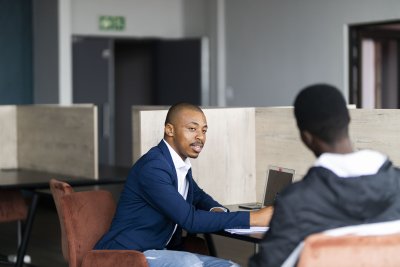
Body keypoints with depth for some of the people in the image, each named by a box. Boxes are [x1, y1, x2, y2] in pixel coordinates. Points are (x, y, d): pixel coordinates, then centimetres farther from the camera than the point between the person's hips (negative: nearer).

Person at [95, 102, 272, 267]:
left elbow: (198, 197, 28)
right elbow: (190, 220, -25)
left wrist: (217, 212, 2)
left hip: (161, 252, 9)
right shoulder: (153, 167, -20)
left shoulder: (182, 165, 9)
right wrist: (254, 218, -24)